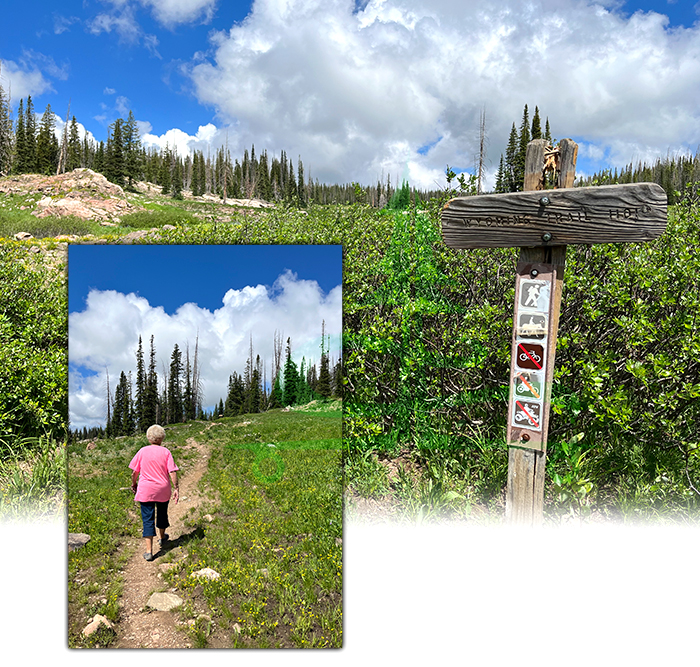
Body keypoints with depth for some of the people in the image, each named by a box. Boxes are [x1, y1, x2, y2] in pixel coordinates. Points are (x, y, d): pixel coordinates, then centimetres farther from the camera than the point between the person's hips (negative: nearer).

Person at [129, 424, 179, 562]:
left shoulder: (142, 451, -4)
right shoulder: (165, 452, -7)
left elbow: (135, 472, 3)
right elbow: (172, 472, -11)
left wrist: (133, 483, 20)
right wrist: (176, 488, -5)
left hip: (146, 491, -1)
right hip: (163, 490, 1)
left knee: (148, 519, 2)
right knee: (162, 514, 22)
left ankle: (149, 551, -2)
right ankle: (162, 538, 44)